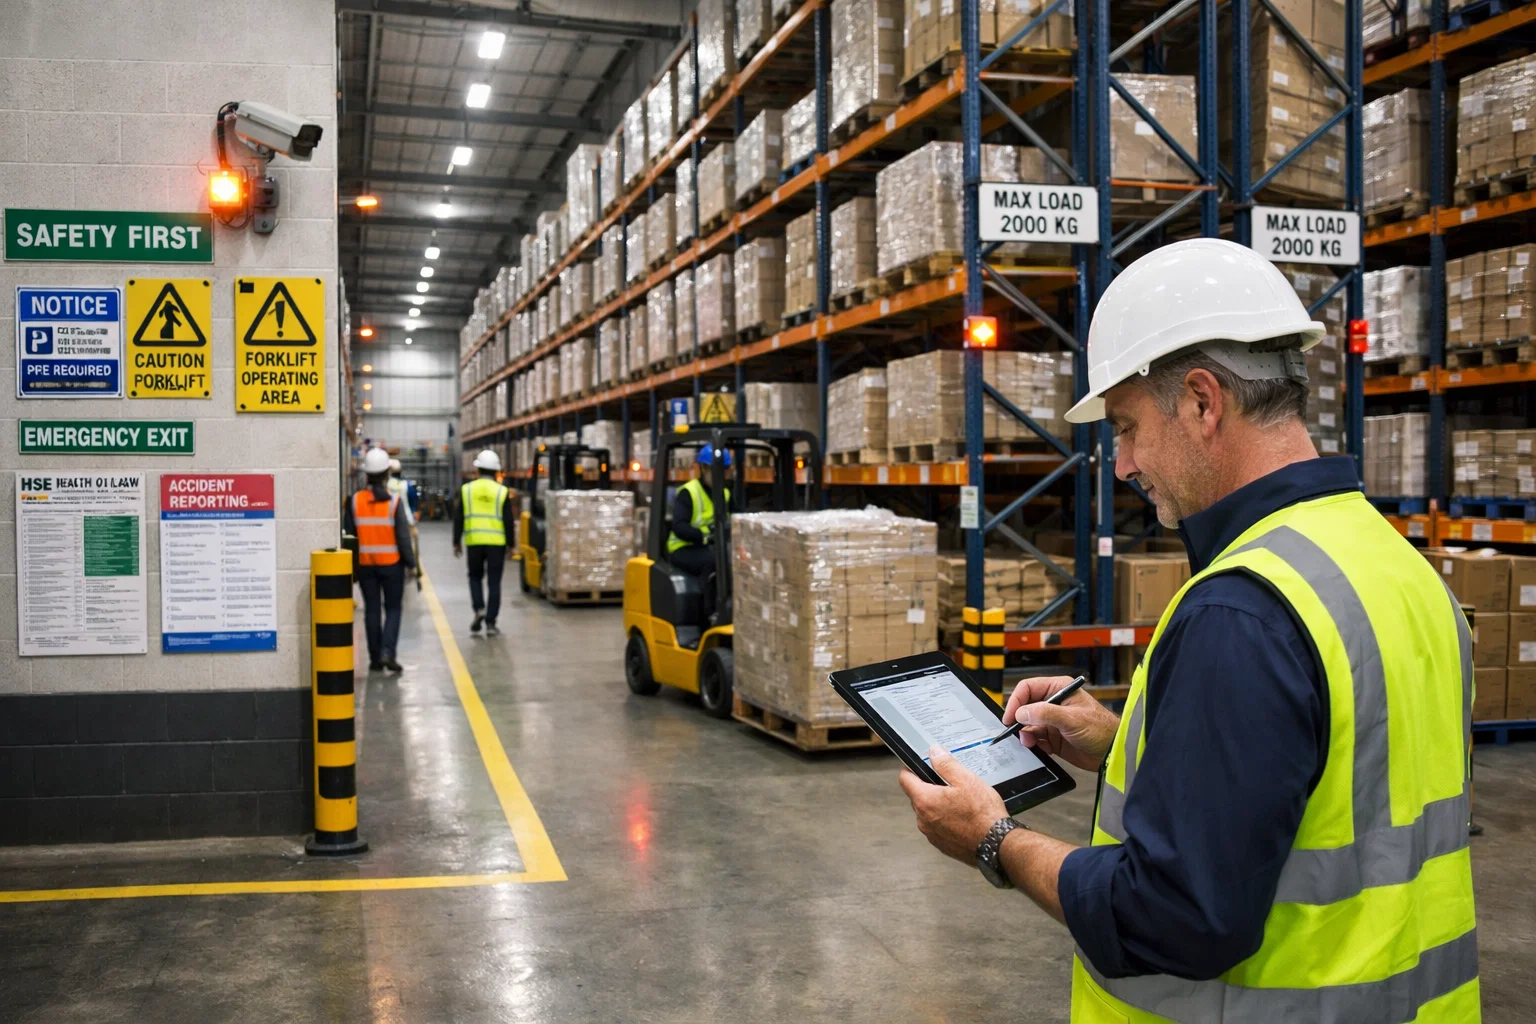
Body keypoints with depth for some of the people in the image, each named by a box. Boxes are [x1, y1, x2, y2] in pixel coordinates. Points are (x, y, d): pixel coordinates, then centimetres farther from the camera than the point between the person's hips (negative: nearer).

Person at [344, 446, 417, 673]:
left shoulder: (355, 501, -3)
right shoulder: (394, 501, -11)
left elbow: (348, 533, 1)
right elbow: (403, 536, -10)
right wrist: (411, 564, -3)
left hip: (365, 564, 2)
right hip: (391, 563, -2)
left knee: (372, 610, 10)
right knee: (392, 609, 8)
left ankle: (375, 658, 13)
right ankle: (387, 652, -7)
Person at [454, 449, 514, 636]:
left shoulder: (466, 489, 2)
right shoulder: (502, 492, -2)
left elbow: (458, 518, 4)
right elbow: (509, 521, -2)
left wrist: (457, 542, 12)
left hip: (474, 541, 1)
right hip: (496, 542, -1)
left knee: (475, 576, 20)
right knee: (494, 582, 4)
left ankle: (479, 608, -1)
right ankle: (490, 623, 2)